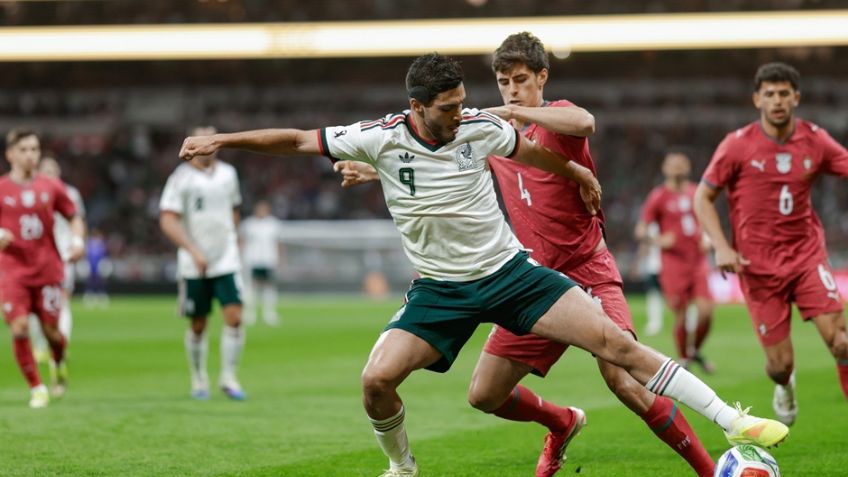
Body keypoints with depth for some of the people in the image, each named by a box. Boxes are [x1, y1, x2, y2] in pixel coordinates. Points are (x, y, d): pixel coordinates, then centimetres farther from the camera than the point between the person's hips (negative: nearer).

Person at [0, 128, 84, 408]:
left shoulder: (51, 187, 4)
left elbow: (74, 217, 15)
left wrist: (77, 241, -3)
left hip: (48, 270, 1)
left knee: (51, 331, 0)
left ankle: (60, 364, 35)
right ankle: (36, 388, 0)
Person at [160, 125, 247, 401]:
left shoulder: (228, 174, 8)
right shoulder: (181, 178, -7)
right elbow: (167, 220, -14)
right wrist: (194, 251, -22)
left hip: (227, 262, 3)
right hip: (194, 265, -3)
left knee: (234, 317, -11)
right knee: (197, 326, 5)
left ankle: (228, 378, -1)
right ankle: (199, 380, 22)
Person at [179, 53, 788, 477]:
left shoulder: (479, 127, -9)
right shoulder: (382, 138, -13)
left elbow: (530, 150, 14)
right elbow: (296, 140, -4)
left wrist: (578, 174, 30)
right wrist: (221, 140, -7)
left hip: (509, 271, 0)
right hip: (440, 289, 0)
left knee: (614, 341, -12)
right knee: (377, 379, -19)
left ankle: (733, 421, -8)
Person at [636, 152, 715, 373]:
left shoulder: (696, 193, 12)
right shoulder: (658, 196, -1)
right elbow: (640, 231, -1)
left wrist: (707, 240, 7)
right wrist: (658, 240, -19)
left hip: (698, 263, 4)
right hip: (674, 265, -4)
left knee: (706, 312, -7)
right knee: (680, 317, -4)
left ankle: (695, 350, 19)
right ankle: (683, 359, 15)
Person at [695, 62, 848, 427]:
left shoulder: (815, 140, -1)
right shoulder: (738, 145, -7)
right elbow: (703, 197, -1)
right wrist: (722, 247, -13)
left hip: (806, 254, 2)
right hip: (758, 265, -1)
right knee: (781, 364, 0)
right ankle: (784, 385, 39)